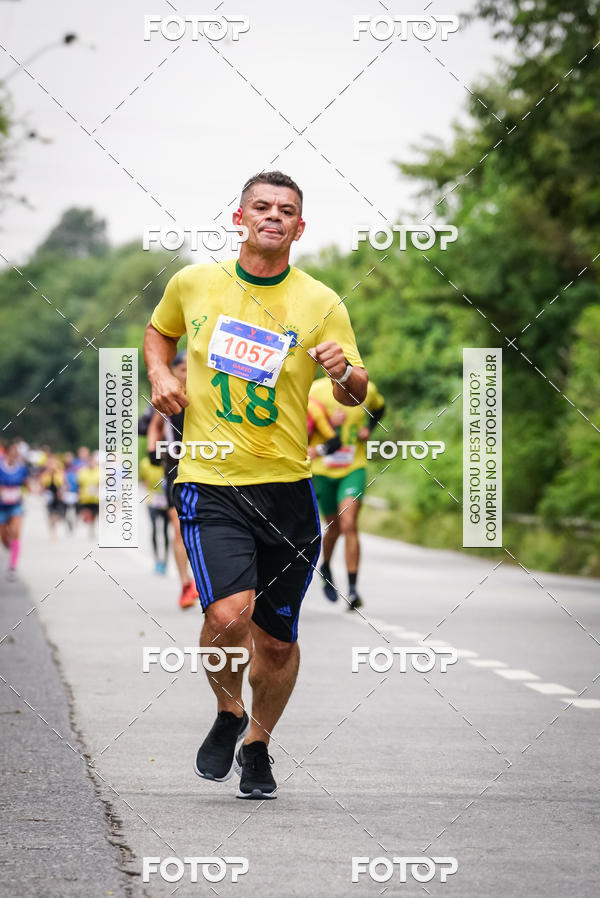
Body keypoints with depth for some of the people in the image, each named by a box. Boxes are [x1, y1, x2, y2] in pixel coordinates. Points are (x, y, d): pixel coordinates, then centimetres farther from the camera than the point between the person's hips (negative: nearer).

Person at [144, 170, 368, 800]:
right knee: (228, 614, -22)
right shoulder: (193, 283, 4)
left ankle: (258, 744, 34)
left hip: (288, 487, 1)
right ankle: (227, 713, 9)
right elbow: (159, 331, 24)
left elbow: (357, 394, -2)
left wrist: (343, 374, -25)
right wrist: (159, 375, 5)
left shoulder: (321, 304, 0)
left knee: (277, 638, 8)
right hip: (210, 482, -1)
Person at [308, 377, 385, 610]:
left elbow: (379, 407, 21)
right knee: (334, 527, 10)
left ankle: (353, 588, -16)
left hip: (353, 469, 0)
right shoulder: (315, 392, -10)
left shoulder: (366, 390, -2)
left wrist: (367, 429, 3)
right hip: (322, 471, 0)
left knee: (349, 525, -17)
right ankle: (325, 568, 43)